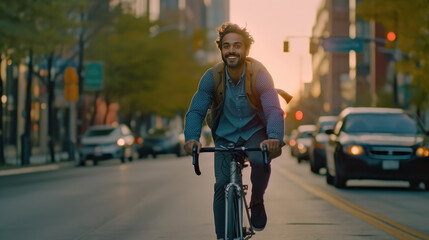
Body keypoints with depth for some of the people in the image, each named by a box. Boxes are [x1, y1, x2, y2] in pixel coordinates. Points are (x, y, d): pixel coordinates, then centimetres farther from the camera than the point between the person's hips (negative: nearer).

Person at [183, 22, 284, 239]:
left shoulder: (259, 74, -20)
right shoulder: (212, 77, -14)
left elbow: (274, 110, -31)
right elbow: (196, 111, -17)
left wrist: (274, 138, -52)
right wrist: (192, 138, -38)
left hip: (255, 132, -2)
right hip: (225, 136, 2)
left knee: (260, 161, -32)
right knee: (222, 185, -12)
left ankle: (257, 201, -2)